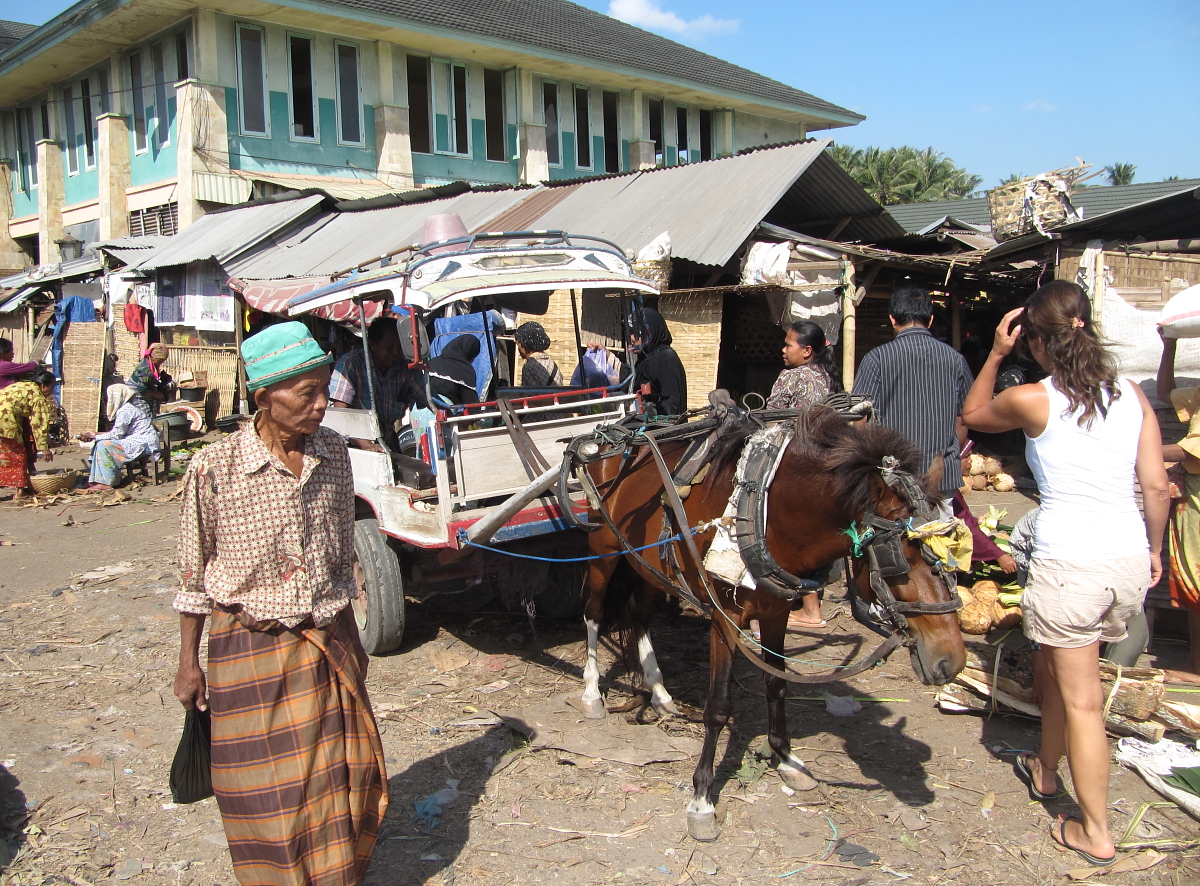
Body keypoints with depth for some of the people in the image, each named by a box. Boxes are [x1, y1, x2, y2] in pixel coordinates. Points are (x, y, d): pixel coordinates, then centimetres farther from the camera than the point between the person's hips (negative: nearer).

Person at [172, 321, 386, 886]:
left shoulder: (332, 453, -3)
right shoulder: (215, 469, -15)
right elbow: (194, 577, -4)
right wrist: (188, 665, 1)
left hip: (329, 646, 4)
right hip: (251, 650, -3)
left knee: (345, 781, 12)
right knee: (270, 797, 9)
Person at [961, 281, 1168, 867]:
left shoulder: (1033, 400, -8)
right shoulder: (1132, 395, 4)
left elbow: (972, 413, 12)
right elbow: (1157, 486, 5)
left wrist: (996, 354, 14)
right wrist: (1154, 550, 18)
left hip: (1069, 562, -6)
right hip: (1129, 557, 6)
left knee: (1081, 700, 6)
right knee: (1059, 667, 26)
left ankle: (1095, 832, 16)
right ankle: (1045, 769, 45)